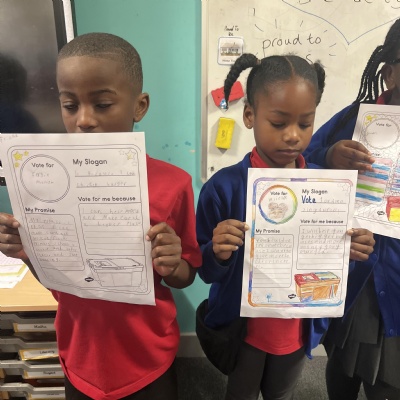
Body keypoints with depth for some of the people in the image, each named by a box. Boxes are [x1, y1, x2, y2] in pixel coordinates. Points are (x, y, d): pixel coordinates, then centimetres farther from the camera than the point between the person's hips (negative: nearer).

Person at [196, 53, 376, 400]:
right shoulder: (224, 186, -21)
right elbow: (205, 271, -14)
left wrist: (351, 251, -19)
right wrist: (218, 254, -35)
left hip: (298, 329, 3)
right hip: (243, 329, -2)